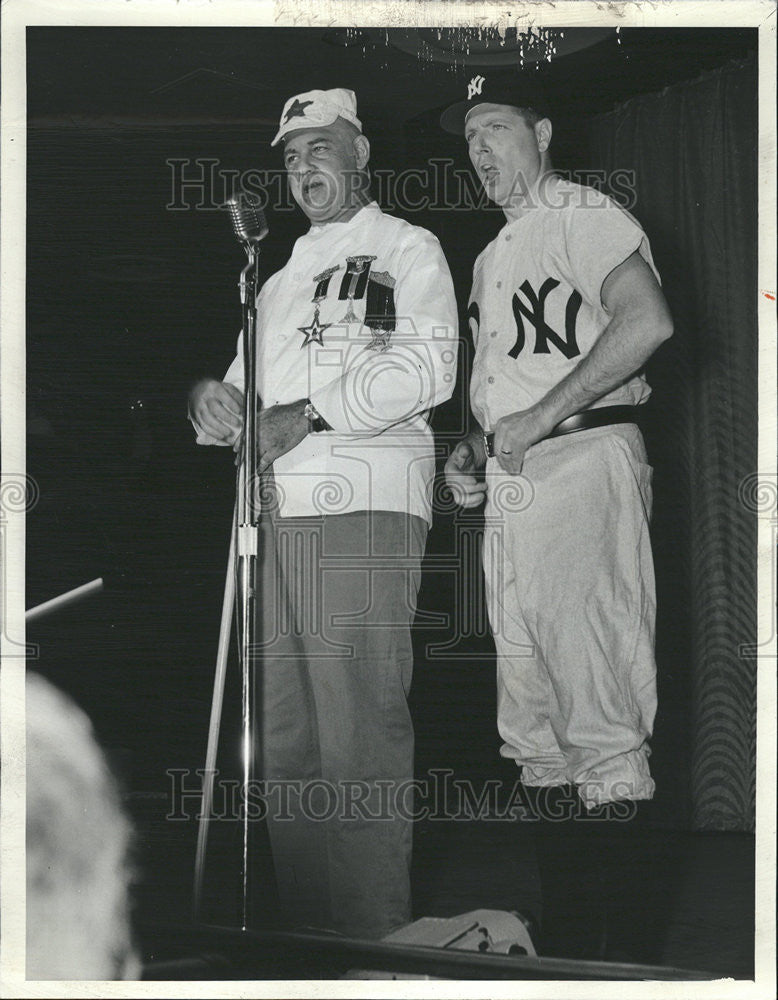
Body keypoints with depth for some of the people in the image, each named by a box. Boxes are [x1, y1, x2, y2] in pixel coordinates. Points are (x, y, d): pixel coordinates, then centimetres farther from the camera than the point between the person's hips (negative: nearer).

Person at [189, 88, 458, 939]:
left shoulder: (404, 248, 8)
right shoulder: (280, 280, 30)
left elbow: (427, 365, -9)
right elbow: (245, 396, 27)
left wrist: (308, 413, -12)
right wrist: (215, 405, 3)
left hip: (362, 504, -7)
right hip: (277, 509, 7)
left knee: (359, 723, -12)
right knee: (283, 725, 4)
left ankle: (373, 924, -11)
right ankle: (300, 914, 9)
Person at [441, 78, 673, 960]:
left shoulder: (586, 217, -3)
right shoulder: (491, 257, 24)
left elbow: (646, 320, -19)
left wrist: (539, 418, -18)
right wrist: (471, 453, 13)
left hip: (582, 463, -9)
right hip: (507, 485, 9)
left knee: (595, 701, -15)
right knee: (533, 717, 8)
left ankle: (602, 955, -14)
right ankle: (557, 951, 14)